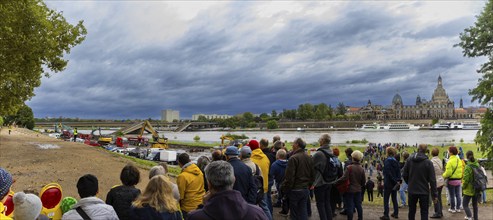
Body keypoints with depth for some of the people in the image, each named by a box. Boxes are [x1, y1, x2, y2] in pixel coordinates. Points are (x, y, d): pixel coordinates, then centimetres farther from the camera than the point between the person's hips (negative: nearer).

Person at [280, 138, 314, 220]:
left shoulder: (293, 158, -17)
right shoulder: (309, 158, 6)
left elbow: (289, 177, -18)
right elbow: (313, 175, 14)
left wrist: (284, 189, -8)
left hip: (295, 189, -6)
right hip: (306, 189, 6)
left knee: (294, 213, 5)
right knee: (303, 212, 12)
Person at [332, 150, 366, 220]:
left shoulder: (349, 167, -16)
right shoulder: (362, 169, 1)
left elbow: (344, 178, -23)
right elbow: (363, 180, 7)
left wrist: (334, 182, -18)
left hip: (350, 190, -6)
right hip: (358, 190, 6)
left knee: (349, 206, 0)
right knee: (358, 205, 15)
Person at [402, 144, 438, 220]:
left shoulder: (409, 160, -3)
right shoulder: (428, 162, -10)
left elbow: (404, 175, 0)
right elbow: (432, 180, -10)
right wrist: (434, 195, -6)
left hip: (412, 190, 3)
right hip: (424, 191, -2)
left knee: (411, 211, 16)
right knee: (424, 212, 5)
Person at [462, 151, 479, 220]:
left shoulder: (468, 167, -19)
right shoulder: (478, 165, 1)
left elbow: (466, 179, -20)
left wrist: (463, 187, -5)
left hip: (469, 189, -6)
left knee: (465, 204, 1)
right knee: (475, 204, 20)